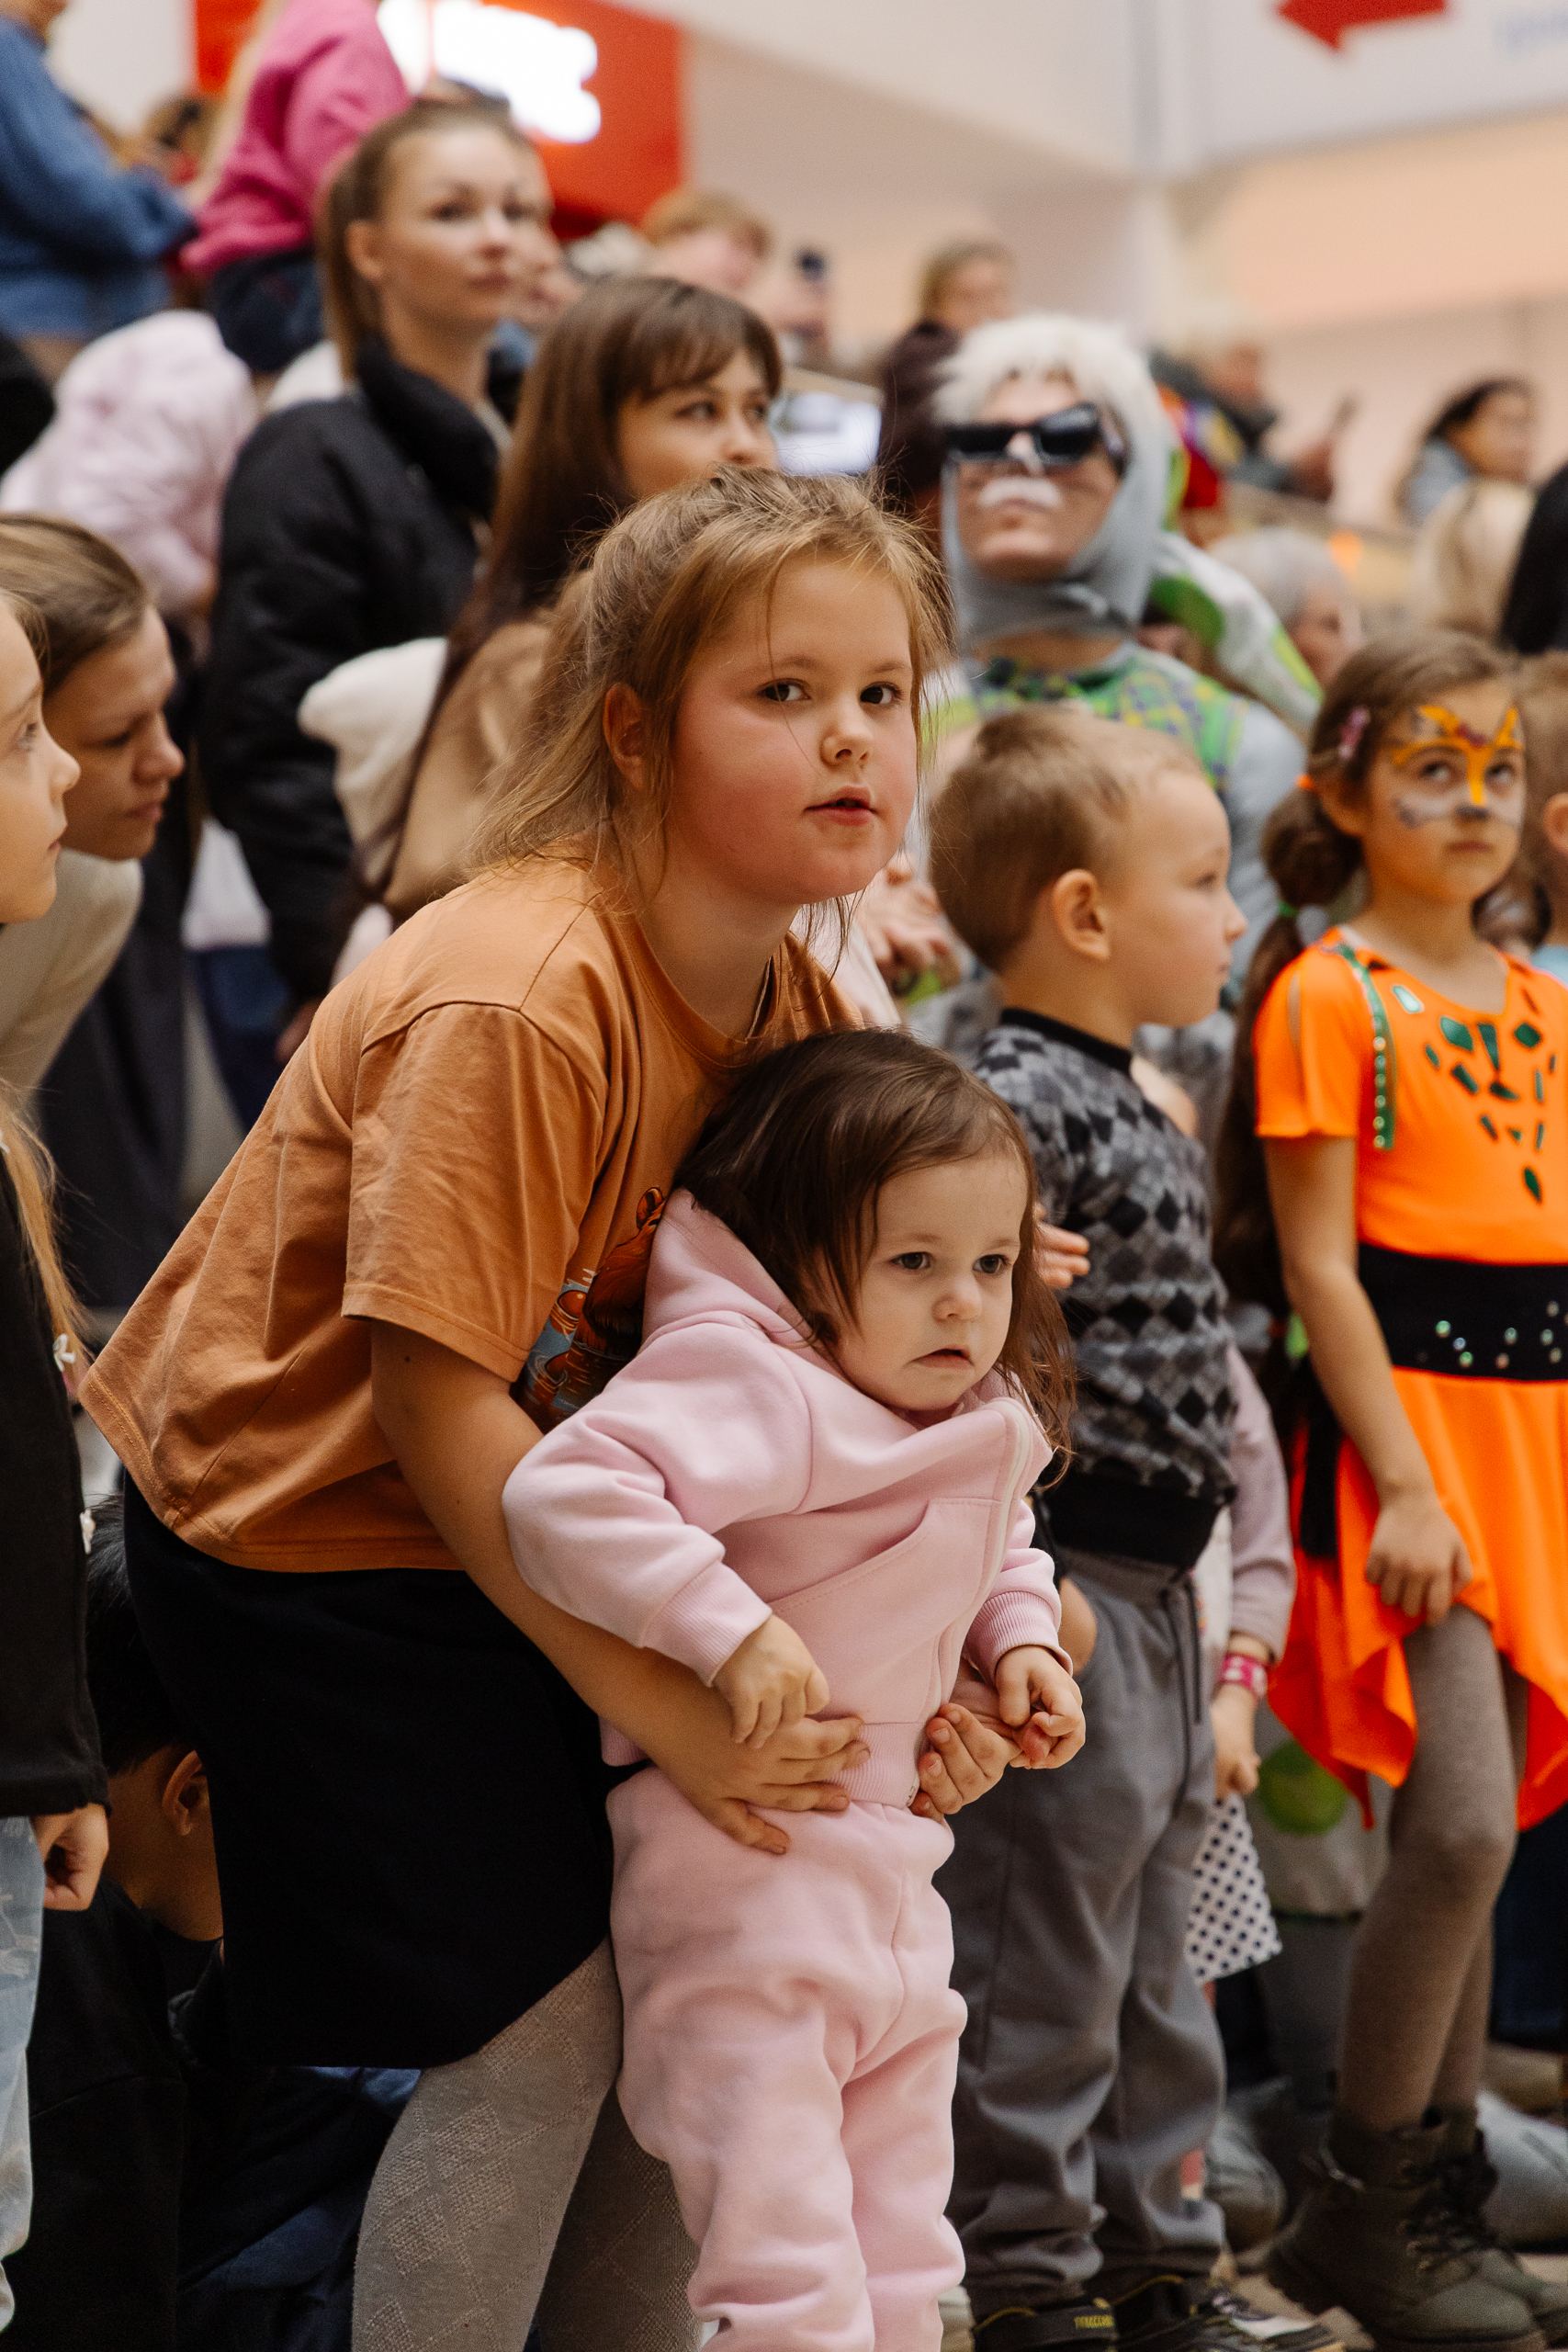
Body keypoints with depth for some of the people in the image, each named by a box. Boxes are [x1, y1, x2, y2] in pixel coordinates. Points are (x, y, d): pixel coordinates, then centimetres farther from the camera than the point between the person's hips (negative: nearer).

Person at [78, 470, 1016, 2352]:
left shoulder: (806, 1008, -4)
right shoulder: (514, 998, -29)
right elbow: (438, 1401, -27)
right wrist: (675, 1713, -22)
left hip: (517, 1527, 7)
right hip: (306, 1522, -7)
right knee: (540, 2019, -6)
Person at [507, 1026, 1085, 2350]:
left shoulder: (985, 1423, 8)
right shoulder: (755, 1384, -22)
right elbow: (563, 1492, -34)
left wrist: (1022, 1640, 7)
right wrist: (730, 1626, -35)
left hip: (895, 1870, 9)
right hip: (744, 1852, -9)